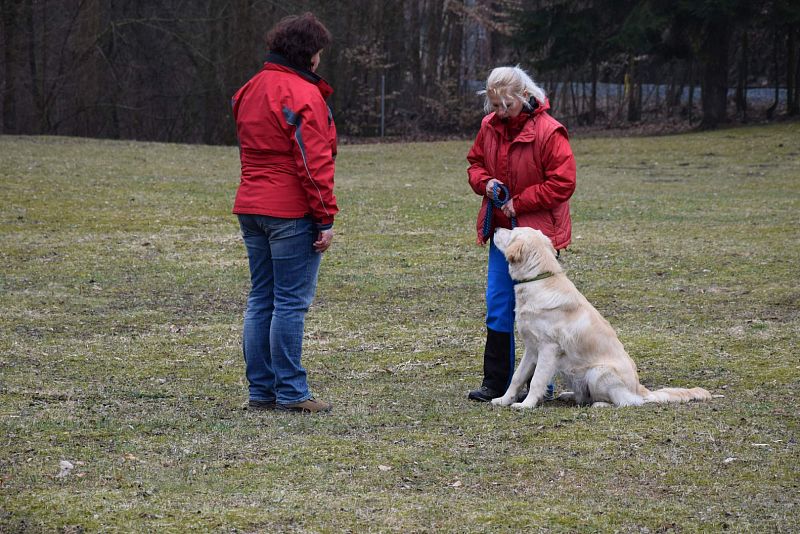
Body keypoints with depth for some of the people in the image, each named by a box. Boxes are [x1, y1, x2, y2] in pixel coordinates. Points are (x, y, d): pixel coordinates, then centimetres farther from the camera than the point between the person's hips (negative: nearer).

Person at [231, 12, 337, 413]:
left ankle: (261, 390, 13)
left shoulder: (250, 90, 15)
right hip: (292, 213, -8)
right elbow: (313, 162, -15)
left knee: (260, 299, 11)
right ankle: (290, 392, -2)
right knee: (291, 301, -4)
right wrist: (326, 218, -13)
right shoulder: (303, 94, -12)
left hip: (250, 209, 8)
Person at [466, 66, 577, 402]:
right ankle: (495, 383, 12)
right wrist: (484, 182, -4)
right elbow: (475, 162, 19)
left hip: (537, 232, -6)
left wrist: (518, 203, -16)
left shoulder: (548, 131, -16)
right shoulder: (489, 127, 4)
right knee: (497, 308, 7)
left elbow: (562, 183, -17)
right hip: (501, 230, 6)